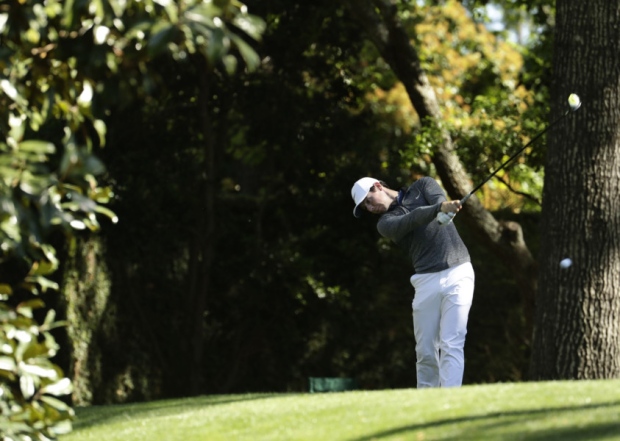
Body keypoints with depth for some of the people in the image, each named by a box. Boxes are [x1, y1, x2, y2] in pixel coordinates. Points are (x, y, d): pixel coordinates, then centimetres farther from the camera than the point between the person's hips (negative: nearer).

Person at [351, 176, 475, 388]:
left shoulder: (422, 186, 12)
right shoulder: (385, 222, 7)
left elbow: (439, 200, -9)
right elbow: (413, 219, -13)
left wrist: (445, 207, -34)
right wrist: (441, 209, -33)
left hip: (457, 273, -2)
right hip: (426, 281, 2)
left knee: (451, 345, -12)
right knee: (425, 350, -1)